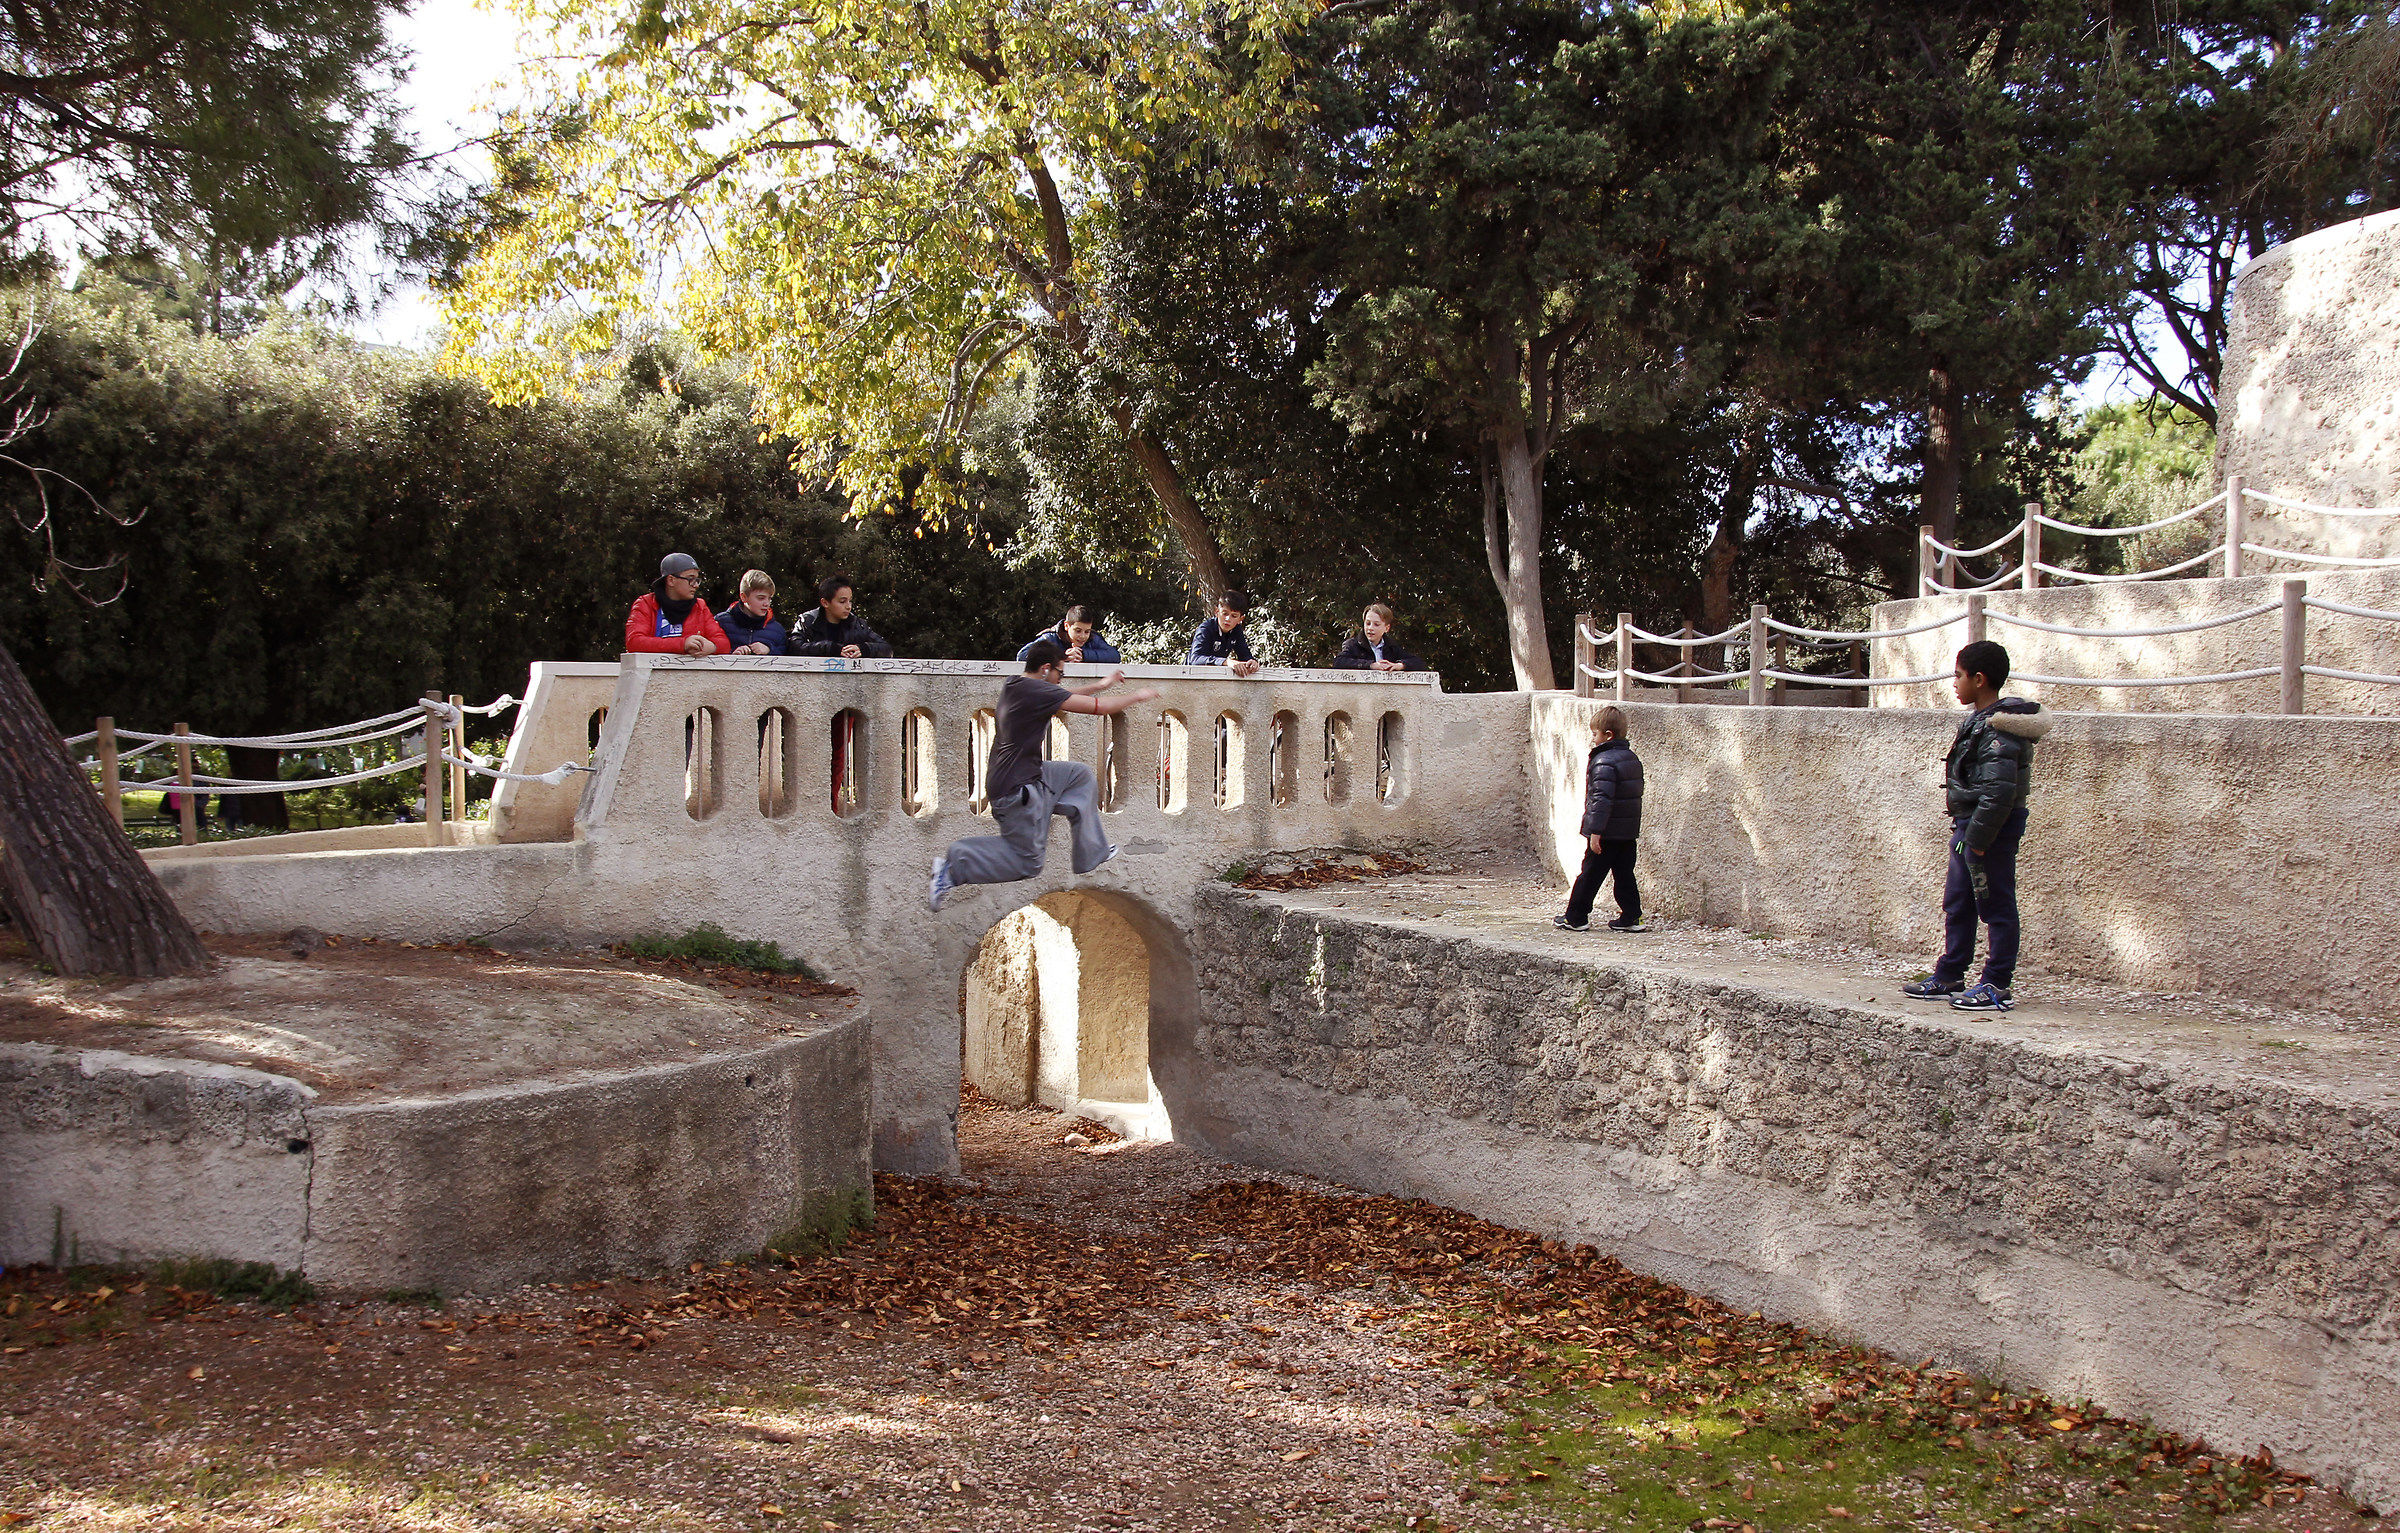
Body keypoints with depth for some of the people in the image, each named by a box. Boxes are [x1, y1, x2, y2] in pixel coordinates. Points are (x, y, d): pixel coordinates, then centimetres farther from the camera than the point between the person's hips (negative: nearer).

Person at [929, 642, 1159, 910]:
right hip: (1017, 788, -10)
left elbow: (1064, 695, 24)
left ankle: (1091, 855, 24)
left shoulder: (1016, 685, 6)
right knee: (1028, 862, 2)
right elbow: (1100, 707, -15)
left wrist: (1102, 685, 28)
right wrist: (1138, 696, 0)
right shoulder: (1036, 691, -21)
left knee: (1081, 775, 20)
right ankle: (955, 865, -3)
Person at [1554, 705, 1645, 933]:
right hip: (1629, 832, 8)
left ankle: (1575, 918, 7)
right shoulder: (1632, 759, 11)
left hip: (1607, 833, -8)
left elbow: (1602, 799, -22)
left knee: (1590, 875, 1)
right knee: (1624, 875, 12)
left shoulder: (1604, 762, -17)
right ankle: (1631, 918, 11)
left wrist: (1595, 831, -21)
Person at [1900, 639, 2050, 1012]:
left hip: (1991, 829, -11)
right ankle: (1949, 977, 26)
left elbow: (1998, 792, -24)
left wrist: (1977, 839, -23)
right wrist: (1965, 832, 18)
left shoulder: (1998, 730, -19)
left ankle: (1998, 987, 3)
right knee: (1957, 904, 16)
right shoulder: (1978, 721, 13)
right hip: (1969, 827, 11)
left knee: (1996, 907, -3)